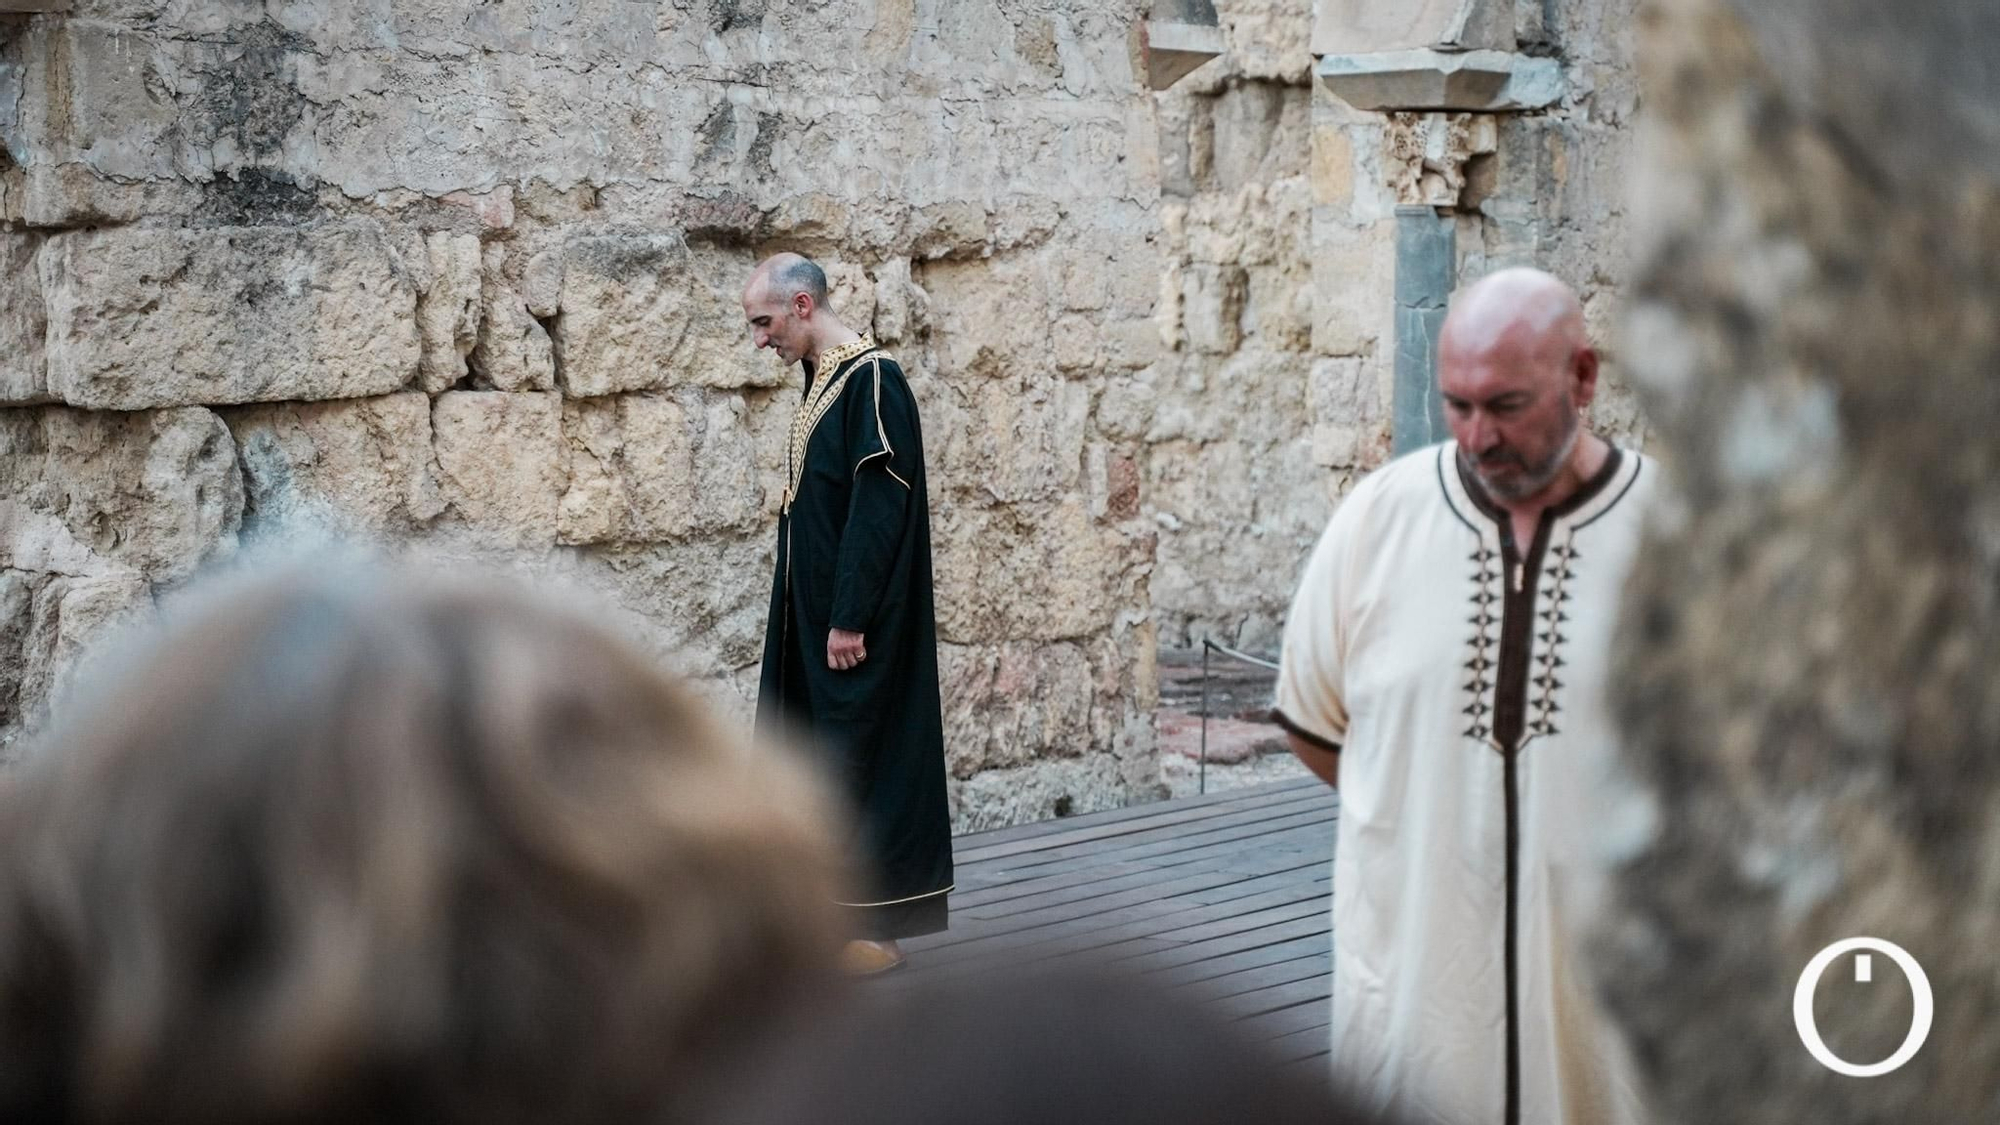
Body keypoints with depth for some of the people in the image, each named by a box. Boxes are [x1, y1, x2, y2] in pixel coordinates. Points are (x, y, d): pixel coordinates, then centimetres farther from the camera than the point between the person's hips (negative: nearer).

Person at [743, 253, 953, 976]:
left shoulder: (872, 380, -16)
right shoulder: (823, 380, 13)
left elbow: (878, 509, -20)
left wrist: (850, 618, -21)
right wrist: (822, 617, 16)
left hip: (854, 623, -9)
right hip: (812, 615, 9)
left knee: (862, 754, -4)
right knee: (816, 753, 13)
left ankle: (875, 923, 4)